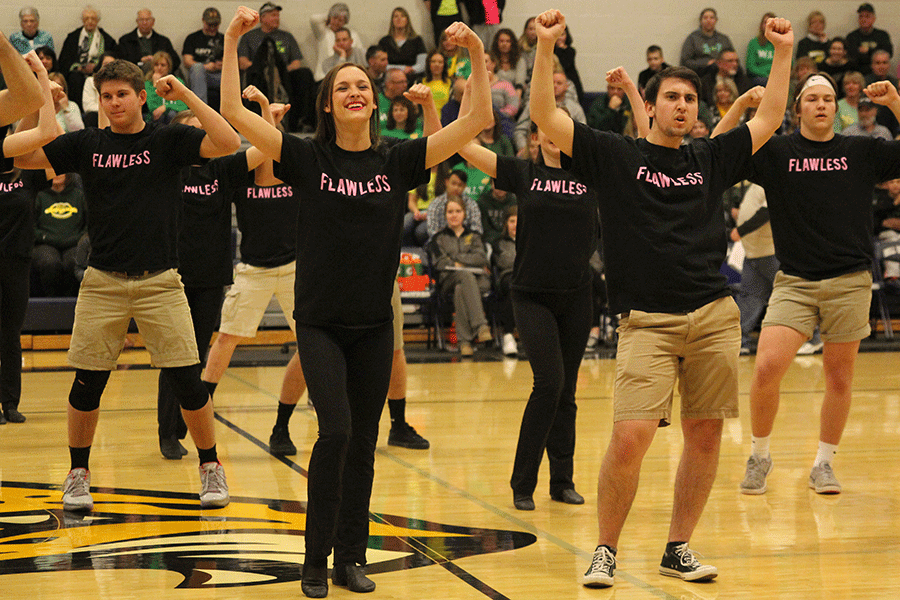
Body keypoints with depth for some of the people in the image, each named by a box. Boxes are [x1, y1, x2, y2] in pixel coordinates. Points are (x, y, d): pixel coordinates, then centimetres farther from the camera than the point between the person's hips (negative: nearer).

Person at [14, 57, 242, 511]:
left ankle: (210, 468, 14)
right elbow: (24, 158, 5)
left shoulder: (167, 140, 1)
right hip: (102, 282, 2)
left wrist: (185, 95, -15)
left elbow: (228, 143, -13)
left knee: (187, 381, -3)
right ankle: (78, 474, 20)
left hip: (160, 281, -2)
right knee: (87, 384, 2)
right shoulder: (86, 144, 7)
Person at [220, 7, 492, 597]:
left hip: (374, 325, 3)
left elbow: (477, 121, -4)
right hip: (320, 322, -3)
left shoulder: (398, 162, 1)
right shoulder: (308, 159, -3)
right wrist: (233, 42, -16)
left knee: (363, 444, 7)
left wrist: (477, 55, -14)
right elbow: (234, 112, -10)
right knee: (336, 430, -16)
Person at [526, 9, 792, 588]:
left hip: (714, 316, 4)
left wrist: (783, 51, 18)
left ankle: (678, 549, 20)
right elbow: (546, 116, -2)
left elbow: (768, 120, 23)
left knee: (705, 435, 5)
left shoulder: (710, 160, 15)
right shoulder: (615, 155, 5)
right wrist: (546, 45, -11)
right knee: (630, 439, -14)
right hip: (647, 321, -4)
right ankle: (605, 551, 4)